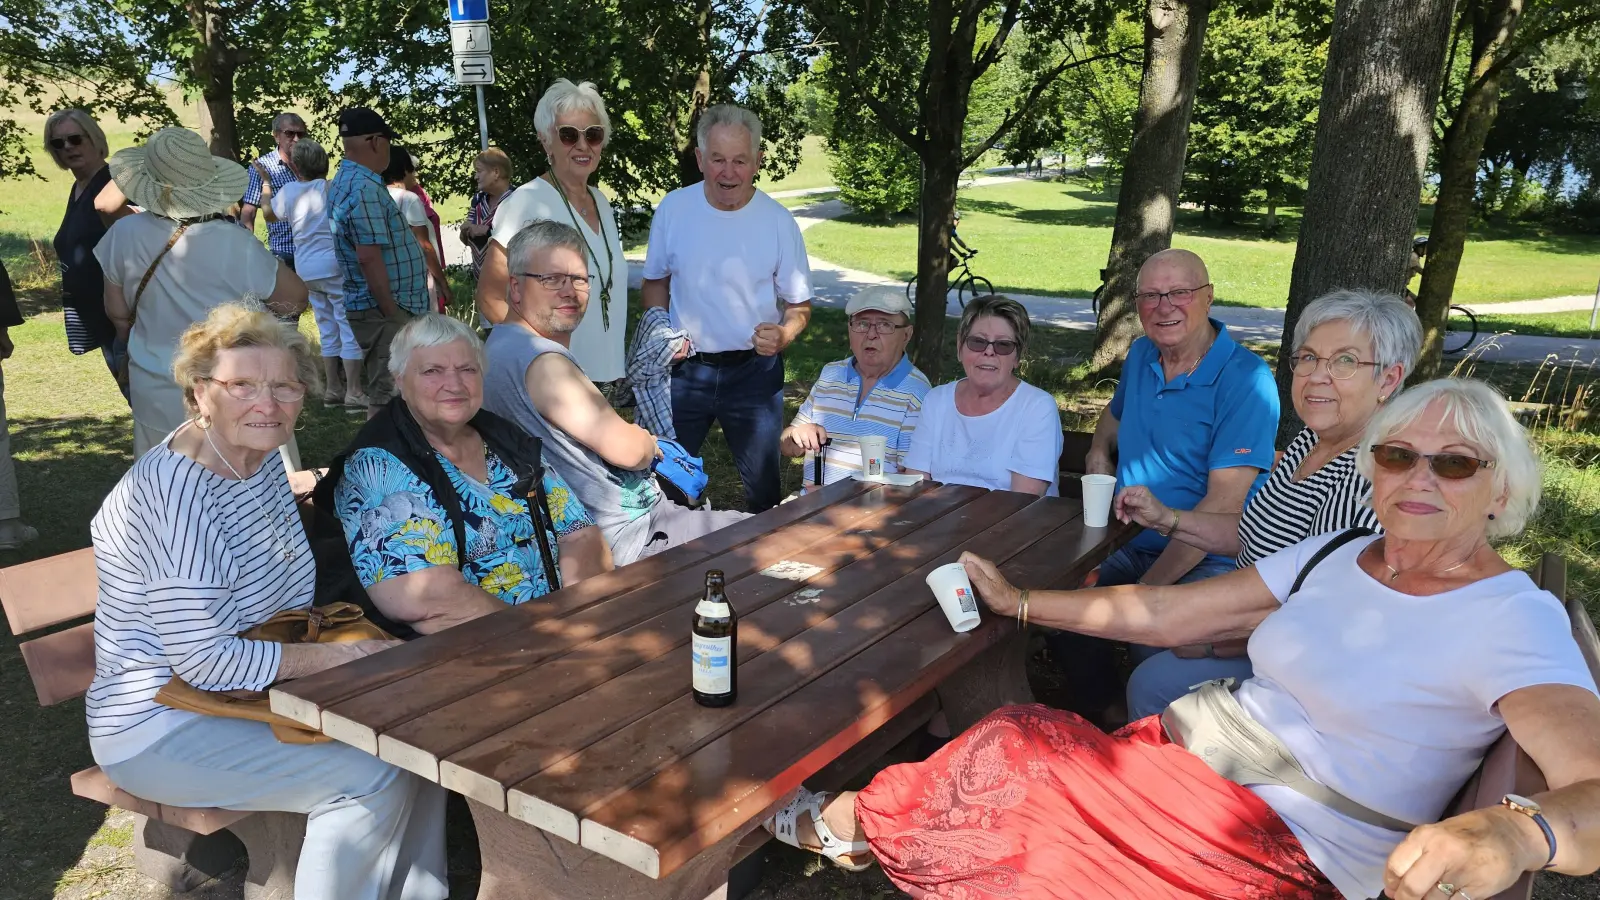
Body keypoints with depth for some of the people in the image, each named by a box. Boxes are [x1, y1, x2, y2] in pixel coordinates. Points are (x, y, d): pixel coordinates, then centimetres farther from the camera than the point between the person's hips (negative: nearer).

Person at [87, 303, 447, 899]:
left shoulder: (262, 463, 4)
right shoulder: (175, 496, -25)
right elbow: (205, 661, -27)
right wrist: (337, 653, -20)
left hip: (251, 691, 9)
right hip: (162, 730, -9)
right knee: (373, 772, -21)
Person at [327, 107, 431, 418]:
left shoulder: (345, 181, 14)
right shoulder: (364, 189, -18)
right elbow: (369, 257, -24)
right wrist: (391, 312, -19)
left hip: (378, 307, 10)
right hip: (383, 309, -10)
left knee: (383, 393, 18)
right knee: (388, 397, -7)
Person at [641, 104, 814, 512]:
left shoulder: (778, 221, -8)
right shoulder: (673, 208, -4)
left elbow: (799, 305, -1)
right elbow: (656, 281, 10)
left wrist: (783, 335, -22)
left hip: (755, 371, -1)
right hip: (685, 368, 1)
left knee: (762, 484, 10)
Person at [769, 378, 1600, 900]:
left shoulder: (1514, 620, -11)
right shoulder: (1332, 555, 7)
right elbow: (1162, 614, 9)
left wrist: (1514, 831, -49)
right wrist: (1017, 602, 11)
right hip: (1178, 766, 5)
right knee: (1003, 754, -12)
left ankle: (853, 821, 10)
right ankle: (847, 820, 14)